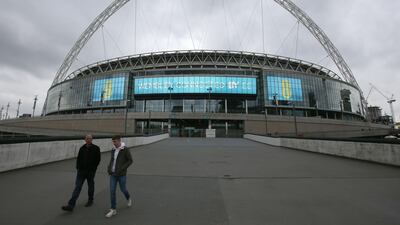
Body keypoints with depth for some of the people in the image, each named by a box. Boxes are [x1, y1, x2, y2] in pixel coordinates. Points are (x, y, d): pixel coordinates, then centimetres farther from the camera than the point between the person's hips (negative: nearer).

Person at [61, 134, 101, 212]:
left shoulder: (96, 148, -9)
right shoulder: (82, 148, 3)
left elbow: (97, 160, -6)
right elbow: (78, 159, 12)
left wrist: (93, 169, -8)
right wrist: (78, 167, 2)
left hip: (91, 171, -3)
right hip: (81, 171, 3)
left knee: (90, 186, 12)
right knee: (77, 187, 0)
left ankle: (90, 200, 31)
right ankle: (71, 205, 5)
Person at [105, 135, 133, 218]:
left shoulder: (125, 149, -15)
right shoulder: (113, 150, 4)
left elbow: (130, 160, -13)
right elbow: (112, 160, 17)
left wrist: (122, 169, -20)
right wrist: (109, 168, 1)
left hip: (122, 174, -5)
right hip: (113, 174, 5)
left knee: (123, 189, 11)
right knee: (112, 191, 3)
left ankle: (128, 198, 43)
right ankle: (113, 210, 15)